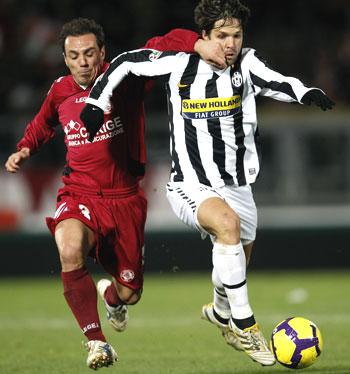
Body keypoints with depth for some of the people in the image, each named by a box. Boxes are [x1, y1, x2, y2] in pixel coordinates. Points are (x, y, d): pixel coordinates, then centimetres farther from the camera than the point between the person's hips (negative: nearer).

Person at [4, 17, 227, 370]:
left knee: (129, 294, 7)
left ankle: (111, 294, 49)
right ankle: (95, 341, -23)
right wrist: (24, 149, 10)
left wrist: (198, 44, -35)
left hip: (124, 199, 0)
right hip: (78, 196, 0)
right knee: (70, 249, -35)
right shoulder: (60, 91, 4)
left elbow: (162, 45, -15)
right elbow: (42, 124, 27)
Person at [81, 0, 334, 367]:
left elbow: (274, 83, -27)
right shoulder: (180, 65, -10)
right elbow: (126, 61, 3)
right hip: (191, 188, -4)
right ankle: (245, 325, -26)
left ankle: (220, 312, 54)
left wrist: (306, 92, -46)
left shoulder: (246, 64, -7)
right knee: (228, 223, -34)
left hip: (237, 186, 4)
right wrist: (96, 101, 0)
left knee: (236, 266, 19)